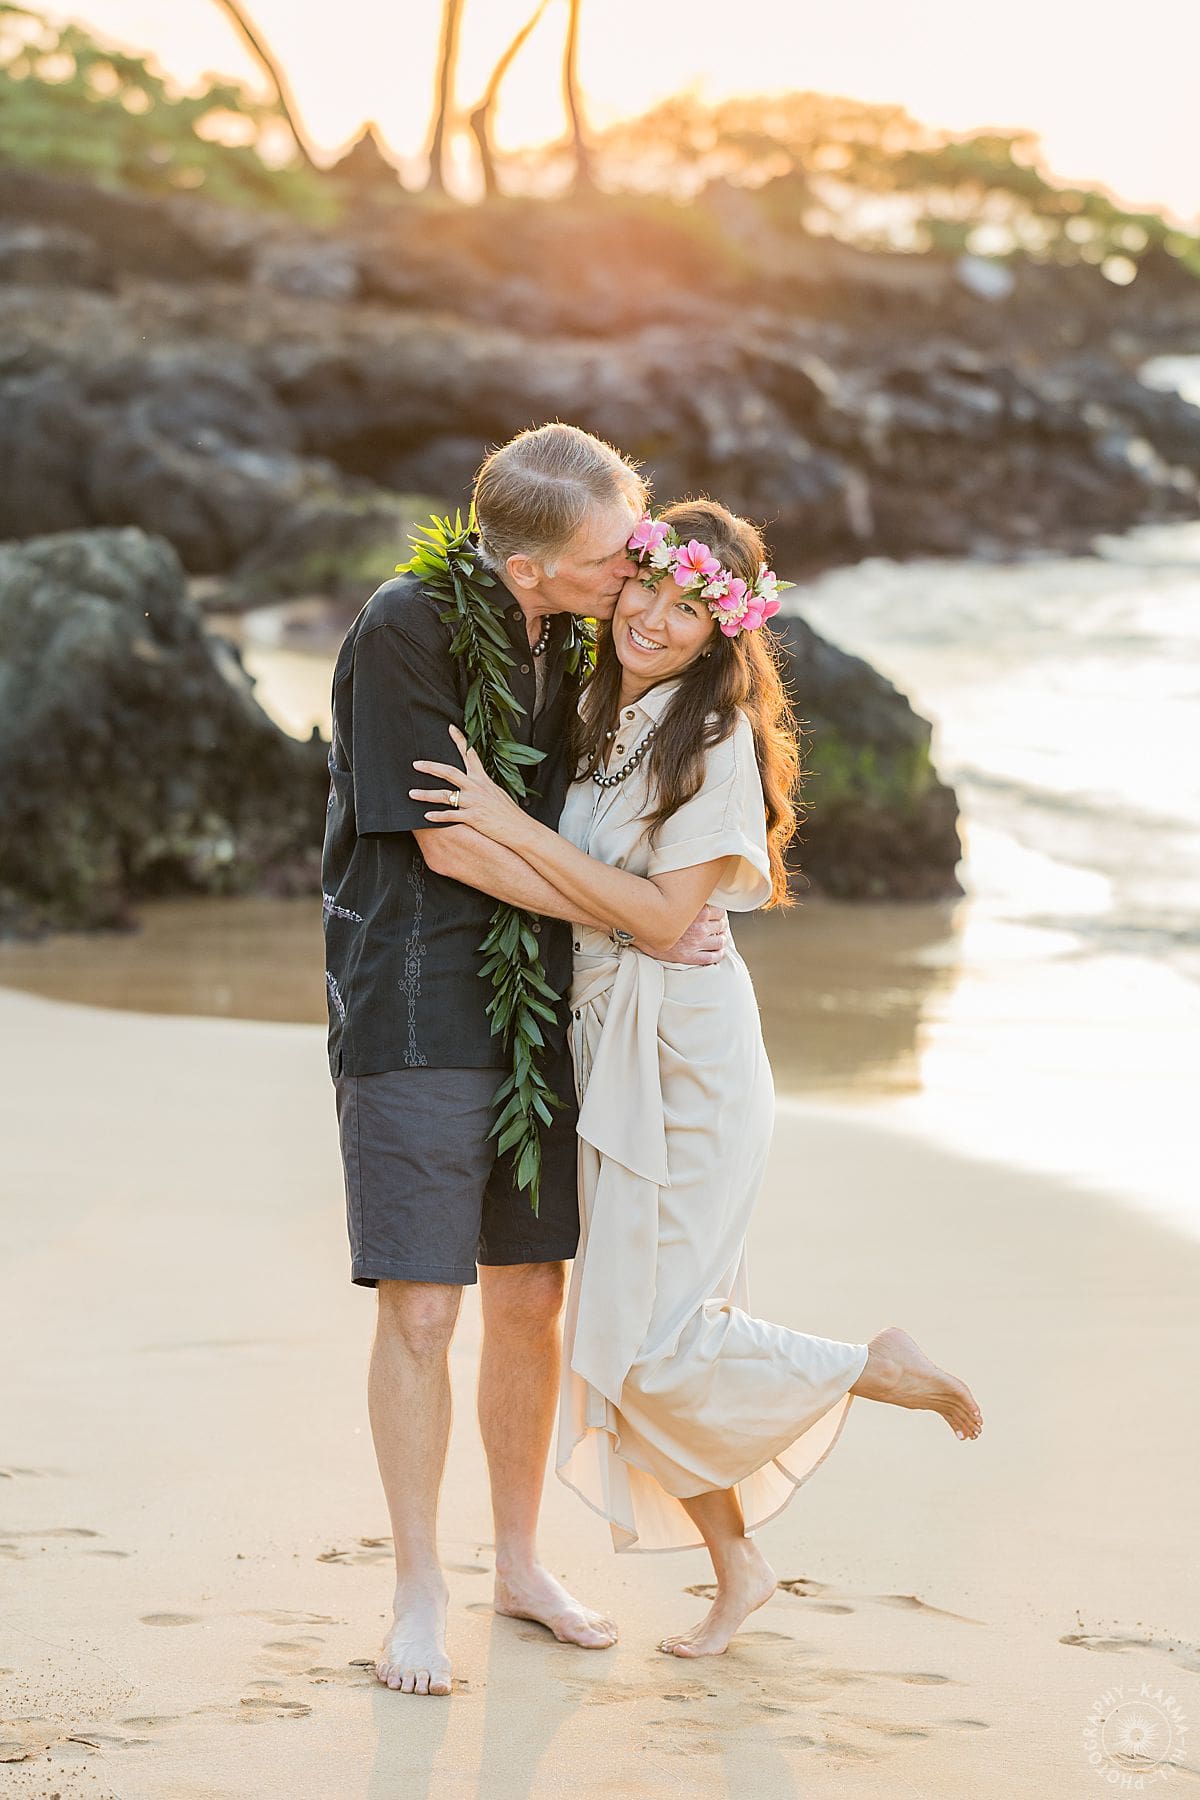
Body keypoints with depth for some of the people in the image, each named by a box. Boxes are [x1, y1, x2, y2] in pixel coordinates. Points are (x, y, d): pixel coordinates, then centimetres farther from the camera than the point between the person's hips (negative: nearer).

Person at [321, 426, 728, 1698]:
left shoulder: (572, 638, 6)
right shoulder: (406, 630, -15)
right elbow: (450, 844, -16)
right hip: (414, 1020, -6)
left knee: (530, 1300, 11)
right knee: (419, 1313, -5)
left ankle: (520, 1563, 25)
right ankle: (419, 1591, 10)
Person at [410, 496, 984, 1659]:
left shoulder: (717, 740, -13)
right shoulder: (597, 718, 10)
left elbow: (660, 913, -19)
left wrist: (511, 826, -20)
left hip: (687, 1049, -8)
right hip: (603, 1041, 8)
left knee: (656, 1340, -8)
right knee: (625, 1335, 9)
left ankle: (880, 1368, 14)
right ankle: (736, 1569, 23)